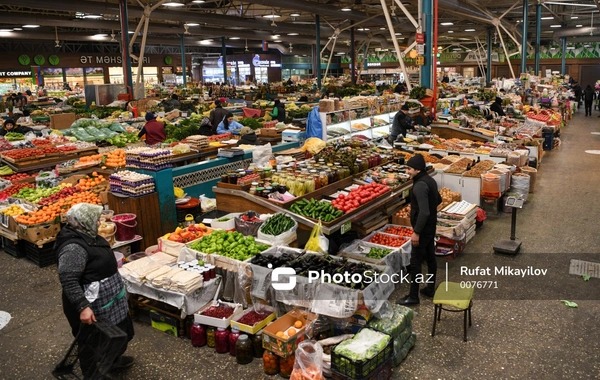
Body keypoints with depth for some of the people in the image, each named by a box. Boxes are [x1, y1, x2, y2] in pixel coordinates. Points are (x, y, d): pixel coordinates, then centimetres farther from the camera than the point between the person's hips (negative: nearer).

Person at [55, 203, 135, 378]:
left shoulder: (87, 235, 3)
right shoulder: (74, 247, -29)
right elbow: (68, 280, -31)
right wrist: (83, 307, -35)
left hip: (106, 299, 10)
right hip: (92, 305, -10)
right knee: (93, 341, 9)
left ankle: (113, 359, 47)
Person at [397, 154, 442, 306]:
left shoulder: (420, 185, -25)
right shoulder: (430, 180, 5)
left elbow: (424, 212, -30)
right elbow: (438, 200, 21)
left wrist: (416, 232, -25)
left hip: (423, 228, -10)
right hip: (431, 225, 10)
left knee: (415, 261, -2)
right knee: (430, 257, 18)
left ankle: (413, 296, 6)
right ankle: (430, 288, 31)